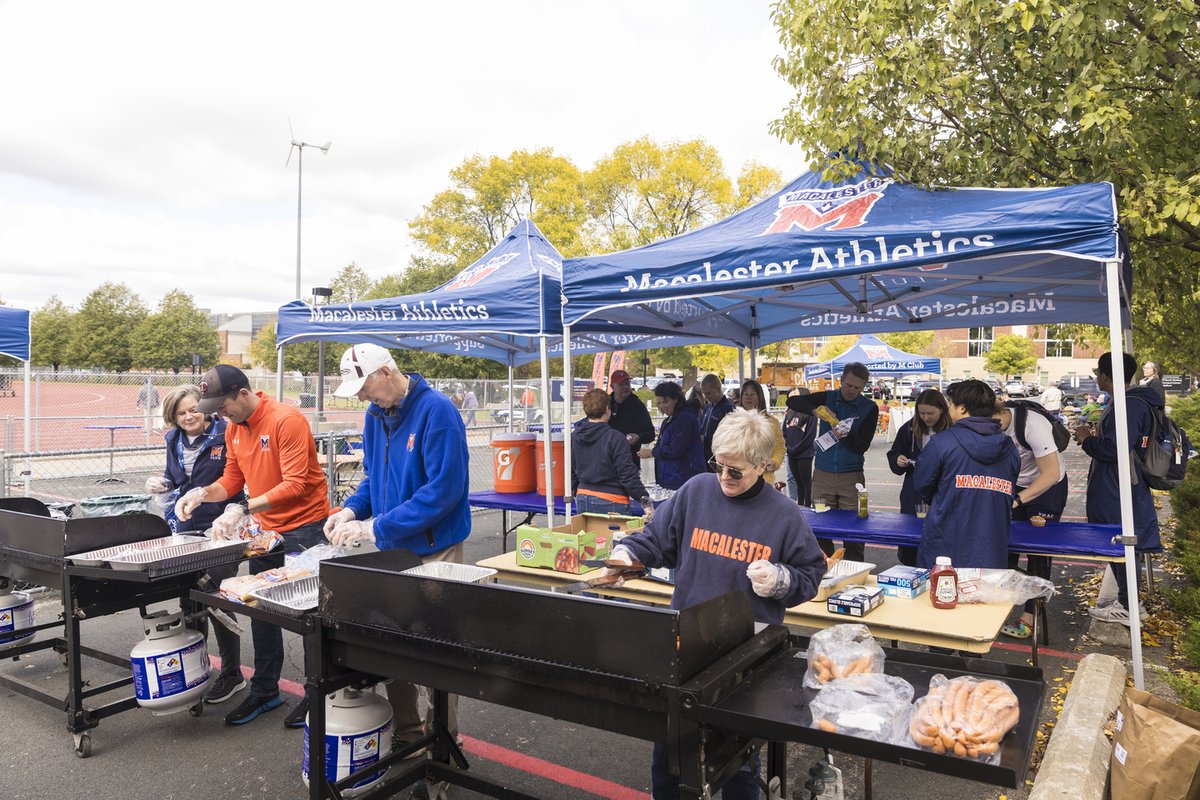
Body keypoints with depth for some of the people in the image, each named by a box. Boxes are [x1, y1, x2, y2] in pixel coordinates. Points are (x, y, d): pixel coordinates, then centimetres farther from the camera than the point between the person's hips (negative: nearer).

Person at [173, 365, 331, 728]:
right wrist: (203, 493, -10)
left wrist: (243, 508, -32)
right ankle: (264, 691, 29)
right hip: (266, 529, 8)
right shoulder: (234, 428, 6)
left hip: (305, 527, -8)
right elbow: (232, 479, 10)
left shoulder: (287, 421, -21)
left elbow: (295, 484, -27)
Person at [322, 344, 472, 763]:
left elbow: (443, 489, -25)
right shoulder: (375, 413, 6)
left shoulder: (437, 411, -19)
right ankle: (405, 730, 33)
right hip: (391, 547, 7)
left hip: (433, 550, -7)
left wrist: (374, 528, -23)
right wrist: (351, 510, -3)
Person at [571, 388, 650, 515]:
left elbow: (571, 472, 12)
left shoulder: (574, 437, 3)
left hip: (582, 500, 6)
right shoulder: (615, 438, -15)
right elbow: (628, 475, -14)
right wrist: (645, 500, -7)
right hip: (610, 504, -6)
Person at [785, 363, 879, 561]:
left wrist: (847, 437, -26)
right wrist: (815, 409, -20)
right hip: (823, 474, 1)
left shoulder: (869, 408, 0)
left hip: (851, 476, -1)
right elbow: (792, 401, -4)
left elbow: (863, 446, -5)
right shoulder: (828, 398, 4)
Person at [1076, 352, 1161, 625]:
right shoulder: (1132, 402, 13)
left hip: (1120, 494, -11)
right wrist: (1096, 435, 12)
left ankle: (1127, 607, 10)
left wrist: (1086, 439, -11)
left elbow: (1113, 449, -26)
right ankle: (1126, 601, 29)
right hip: (1113, 492, 11)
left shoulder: (1128, 406, -21)